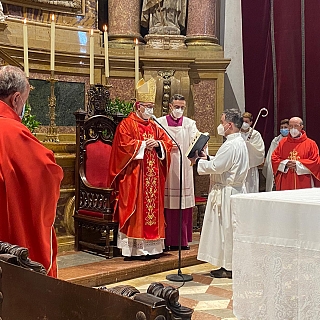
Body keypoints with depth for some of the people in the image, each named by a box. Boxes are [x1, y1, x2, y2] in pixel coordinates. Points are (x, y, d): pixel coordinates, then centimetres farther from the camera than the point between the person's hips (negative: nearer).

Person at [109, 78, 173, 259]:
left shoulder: (154, 126, 18)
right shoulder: (127, 125, -4)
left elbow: (168, 143, 13)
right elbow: (124, 146, -15)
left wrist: (157, 144, -8)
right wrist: (144, 144, -13)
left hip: (153, 176, 7)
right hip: (134, 177, -7)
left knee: (153, 207, 7)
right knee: (137, 209, -7)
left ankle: (151, 246, 14)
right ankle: (136, 248, -3)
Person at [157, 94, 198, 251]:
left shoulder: (190, 123, 11)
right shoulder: (160, 123, 7)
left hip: (184, 169, 2)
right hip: (166, 168, -2)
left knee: (183, 204, 2)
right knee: (166, 204, -3)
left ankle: (182, 240, 10)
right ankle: (166, 240, 4)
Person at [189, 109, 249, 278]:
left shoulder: (231, 145, -21)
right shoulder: (240, 142, 13)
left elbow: (217, 167, -22)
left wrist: (198, 161, -9)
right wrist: (207, 158, 9)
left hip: (226, 192, -11)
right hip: (235, 188, 11)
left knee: (227, 228, -2)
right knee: (229, 229, 14)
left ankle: (229, 268, 6)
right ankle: (229, 265, 20)